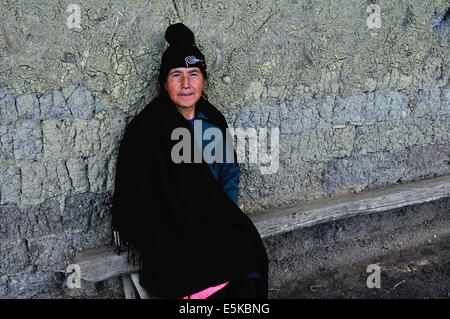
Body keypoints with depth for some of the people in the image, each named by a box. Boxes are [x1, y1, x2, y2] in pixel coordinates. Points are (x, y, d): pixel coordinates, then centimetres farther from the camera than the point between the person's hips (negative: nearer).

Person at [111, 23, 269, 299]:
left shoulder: (213, 121, 8)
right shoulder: (146, 131, -7)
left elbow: (230, 175, 15)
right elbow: (142, 201, -8)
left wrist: (224, 220, -1)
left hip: (216, 227, 4)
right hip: (169, 235, -4)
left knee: (250, 276, -21)